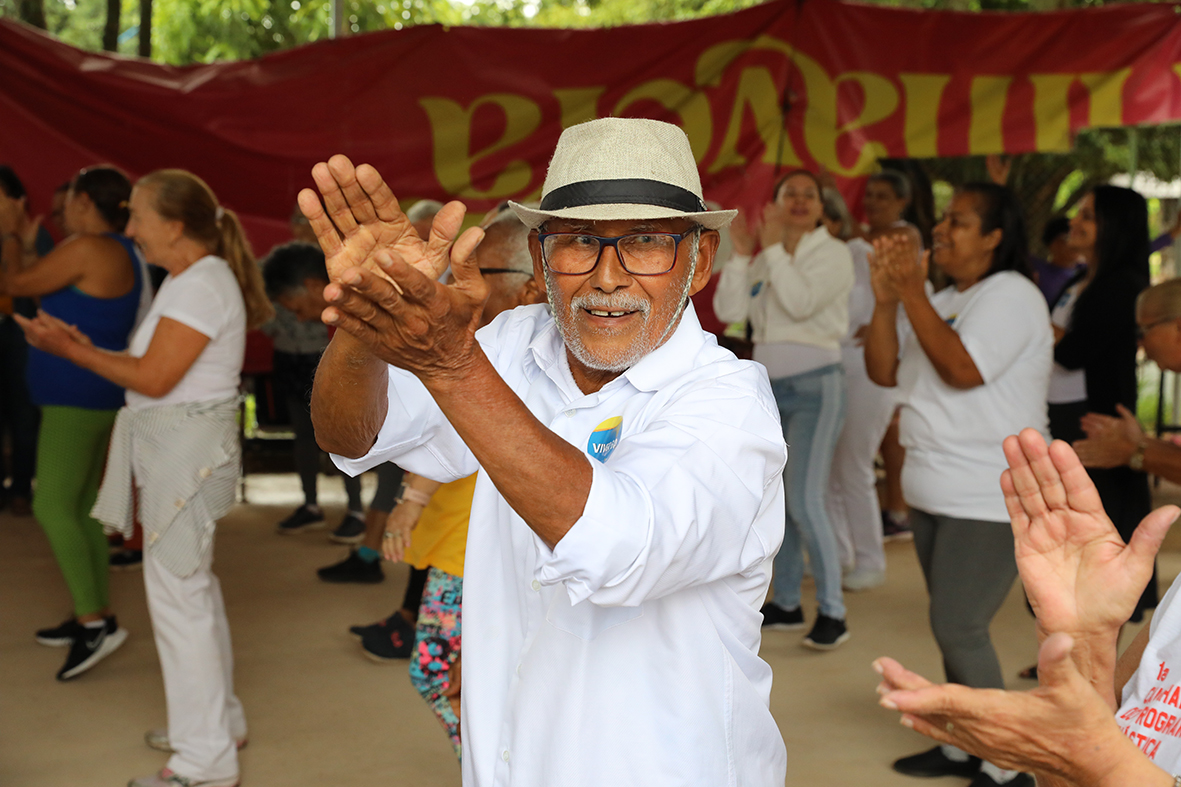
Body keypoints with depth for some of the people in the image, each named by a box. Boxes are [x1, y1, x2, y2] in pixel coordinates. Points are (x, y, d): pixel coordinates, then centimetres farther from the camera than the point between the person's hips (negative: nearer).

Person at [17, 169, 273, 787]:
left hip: (188, 449, -11)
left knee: (177, 594, -6)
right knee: (192, 585, 19)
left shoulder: (202, 285, -17)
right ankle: (217, 720, 33)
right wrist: (80, 344, 10)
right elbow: (153, 368, 15)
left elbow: (154, 378, -20)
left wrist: (69, 350, -11)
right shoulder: (189, 281, 16)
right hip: (170, 448, 11)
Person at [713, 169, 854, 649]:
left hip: (814, 388, -6)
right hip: (769, 388, 6)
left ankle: (832, 612, -6)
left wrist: (774, 248, -14)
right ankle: (787, 603, 21)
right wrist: (740, 254, -4)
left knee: (805, 500, -15)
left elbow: (802, 302, -21)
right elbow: (728, 310, 2)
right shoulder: (763, 261, 13)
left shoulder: (832, 253, -4)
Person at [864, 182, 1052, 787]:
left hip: (989, 499, -9)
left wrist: (912, 295, -19)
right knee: (953, 627, 15)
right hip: (934, 493, 9)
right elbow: (884, 372, 8)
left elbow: (962, 369, -24)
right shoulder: (943, 302, 15)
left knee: (958, 628, -9)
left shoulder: (1011, 295, -11)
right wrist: (885, 298, -4)